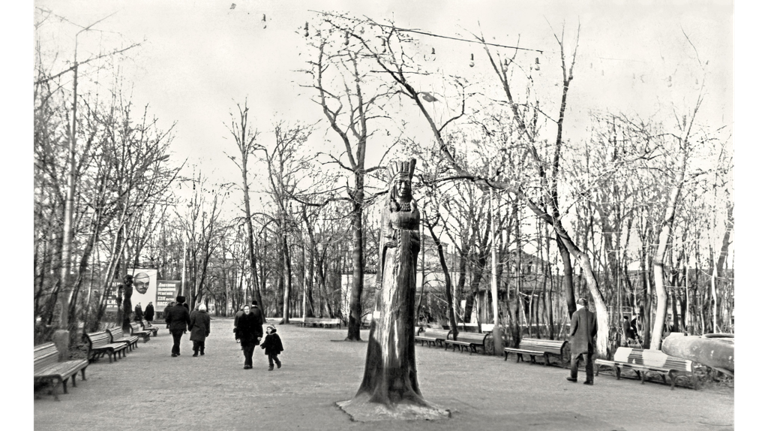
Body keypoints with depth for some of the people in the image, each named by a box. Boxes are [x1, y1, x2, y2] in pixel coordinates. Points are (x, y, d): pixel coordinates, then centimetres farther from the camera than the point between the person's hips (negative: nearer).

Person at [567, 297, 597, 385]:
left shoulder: (576, 314, -10)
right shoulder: (592, 315, 5)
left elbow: (573, 328, -12)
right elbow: (595, 330, 7)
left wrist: (570, 335, 7)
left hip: (578, 341, -4)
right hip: (588, 342, 4)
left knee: (574, 359, 11)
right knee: (588, 361, 7)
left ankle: (573, 377, 19)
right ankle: (590, 379, 0)